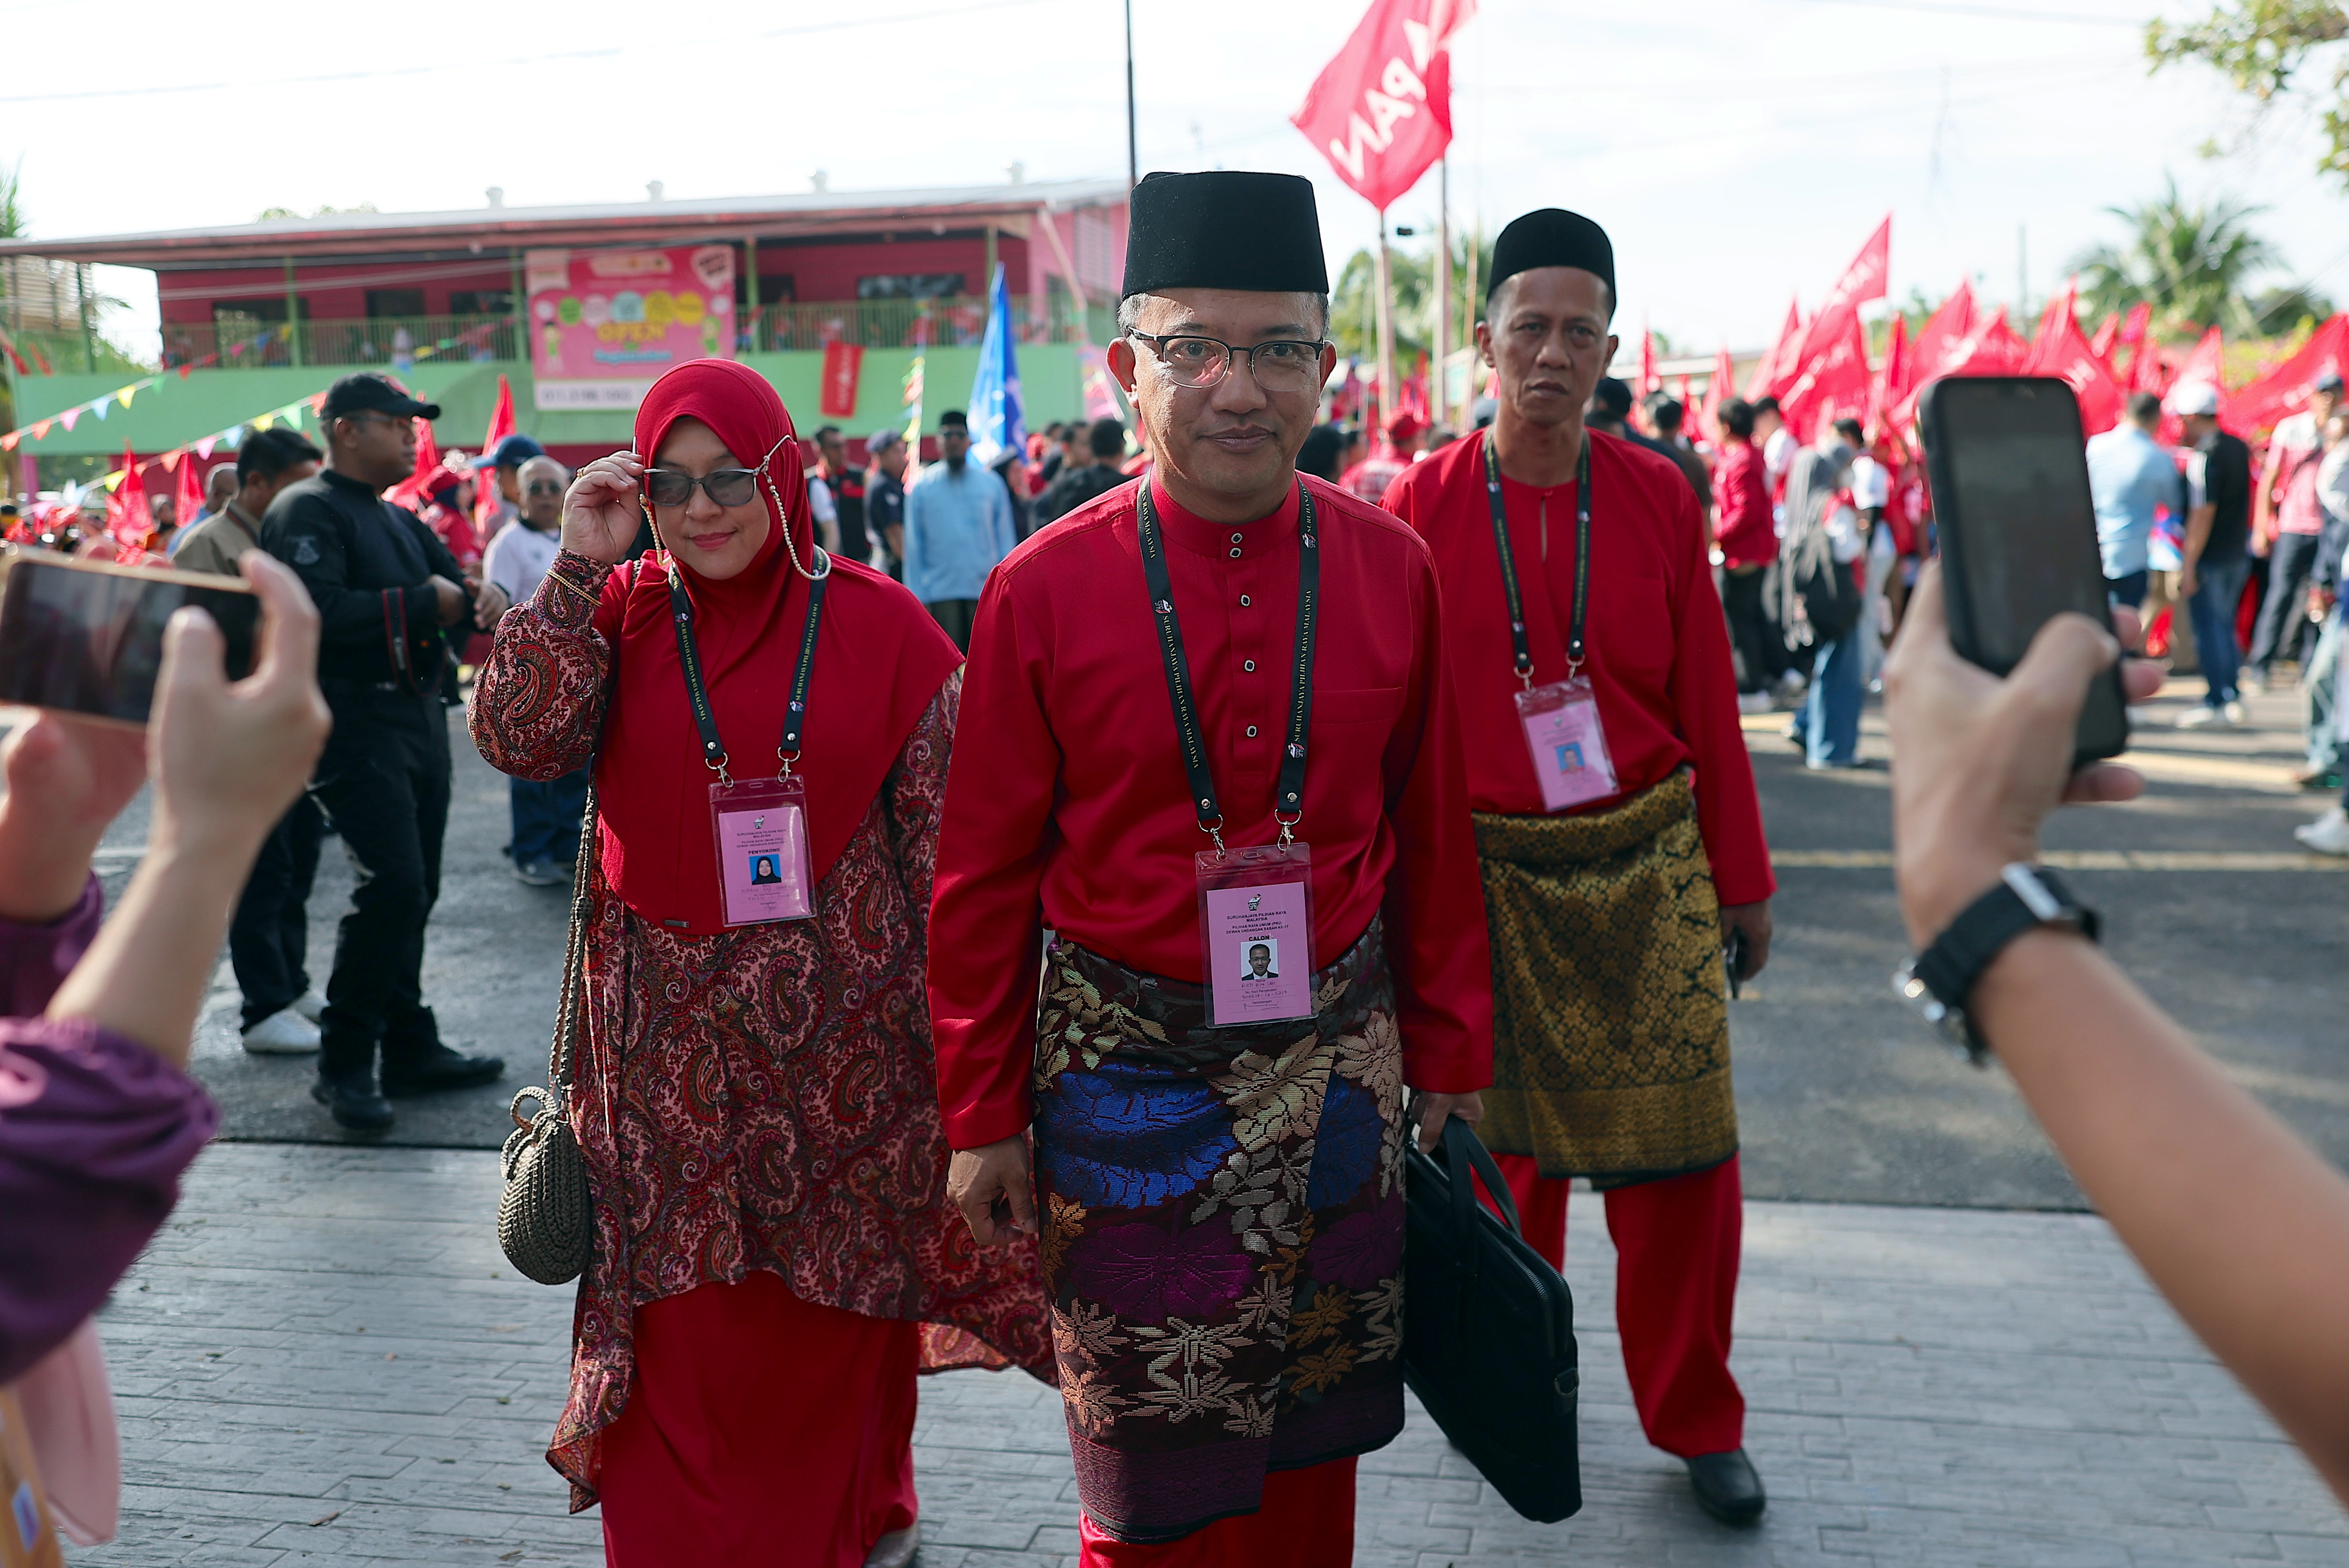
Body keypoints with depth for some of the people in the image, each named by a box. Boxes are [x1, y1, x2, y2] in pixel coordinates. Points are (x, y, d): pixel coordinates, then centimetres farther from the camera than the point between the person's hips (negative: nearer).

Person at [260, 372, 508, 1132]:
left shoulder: (400, 522, 21)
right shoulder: (306, 511, -8)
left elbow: (451, 586, 17)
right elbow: (319, 610, -22)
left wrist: (479, 601, -8)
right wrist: (423, 604, -16)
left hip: (420, 719, 9)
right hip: (353, 722, -9)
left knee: (413, 890, 12)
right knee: (392, 884, -16)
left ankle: (410, 1048, 22)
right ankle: (343, 1065, -6)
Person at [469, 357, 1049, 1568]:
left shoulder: (877, 624, -3)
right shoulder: (617, 613, 4)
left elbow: (942, 836, -2)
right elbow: (516, 740, -12)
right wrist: (580, 567, -15)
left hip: (845, 1031, -1)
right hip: (675, 1043, 1)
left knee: (837, 1306, 12)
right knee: (686, 1323, 7)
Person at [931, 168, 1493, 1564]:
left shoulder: (1394, 570, -2)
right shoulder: (1045, 592, -9)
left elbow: (1433, 840, 6)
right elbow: (984, 879, -2)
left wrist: (1450, 1056, 10)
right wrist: (984, 1114, 1)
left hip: (1334, 1071, 2)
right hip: (1130, 1082, -2)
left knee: (1313, 1448, 18)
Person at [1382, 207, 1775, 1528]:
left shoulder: (1660, 497, 0)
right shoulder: (1420, 511, -4)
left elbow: (1709, 700, 4)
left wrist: (1743, 877, 6)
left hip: (1649, 867, 1)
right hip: (1490, 879, -1)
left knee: (1684, 1156, 4)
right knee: (1508, 1151, 11)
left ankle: (1697, 1419, 23)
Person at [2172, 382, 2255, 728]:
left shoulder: (2204, 458, -20)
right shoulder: (2239, 448, 7)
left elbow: (2203, 514, -22)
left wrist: (2189, 565, -20)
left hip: (2210, 558, -8)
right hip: (2238, 554, 8)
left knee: (2208, 629, 0)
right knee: (2225, 627, 17)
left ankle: (2216, 702, 4)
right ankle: (2233, 697, 21)